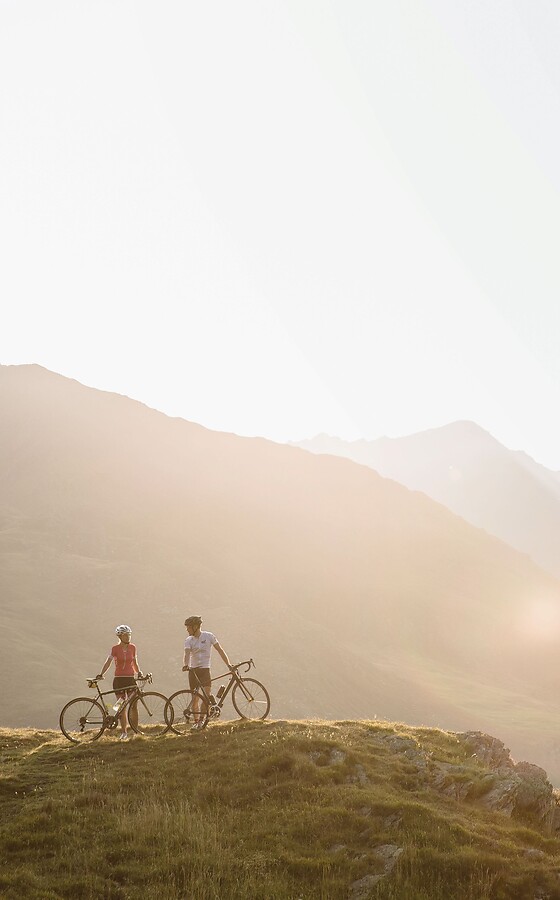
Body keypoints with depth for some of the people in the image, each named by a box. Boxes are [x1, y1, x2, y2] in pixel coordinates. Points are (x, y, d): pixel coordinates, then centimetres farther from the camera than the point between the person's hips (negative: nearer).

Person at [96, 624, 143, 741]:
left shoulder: (132, 647, 5)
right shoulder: (115, 649, -2)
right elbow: (108, 662, -4)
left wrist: (139, 672, -2)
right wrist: (101, 674, -16)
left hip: (130, 679, 1)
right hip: (119, 679, -1)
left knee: (133, 705, -5)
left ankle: (135, 730, 1)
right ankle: (124, 732, 9)